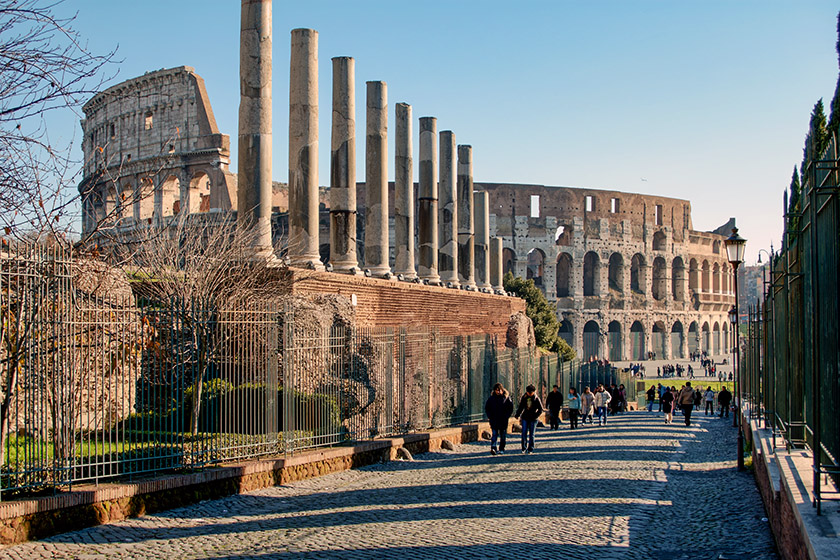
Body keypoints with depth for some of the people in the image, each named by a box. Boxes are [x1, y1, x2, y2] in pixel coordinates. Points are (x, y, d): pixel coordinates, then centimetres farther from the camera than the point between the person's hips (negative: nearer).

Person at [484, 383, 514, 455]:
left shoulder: (506, 398, -1)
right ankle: (493, 448, -19)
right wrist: (489, 416, 0)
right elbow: (486, 408, 11)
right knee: (494, 434, -10)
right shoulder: (491, 398, 3)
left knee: (503, 435, 8)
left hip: (503, 420, 0)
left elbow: (510, 408, 3)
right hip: (494, 420, 0)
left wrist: (507, 416, -7)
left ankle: (501, 449, 17)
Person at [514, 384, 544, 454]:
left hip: (533, 419, -2)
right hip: (525, 418, 2)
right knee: (524, 434, -2)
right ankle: (524, 448, 11)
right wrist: (517, 415, -4)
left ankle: (530, 449, 10)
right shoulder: (524, 398, 2)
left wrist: (535, 416, -16)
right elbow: (521, 407, 10)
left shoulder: (536, 399, -5)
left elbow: (540, 409, -2)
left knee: (531, 434, 2)